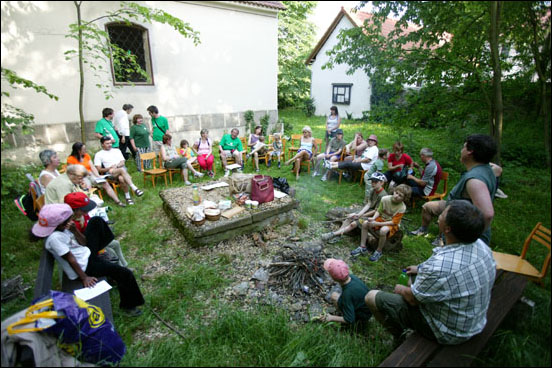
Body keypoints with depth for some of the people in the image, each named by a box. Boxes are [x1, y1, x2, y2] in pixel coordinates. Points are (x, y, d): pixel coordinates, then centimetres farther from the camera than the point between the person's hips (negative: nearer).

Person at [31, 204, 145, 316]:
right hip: (84, 267, -9)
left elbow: (83, 242, 2)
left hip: (87, 253, 9)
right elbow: (70, 259, -25)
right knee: (125, 274, -17)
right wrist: (84, 277, -22)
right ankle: (128, 306, 5)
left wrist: (74, 230, -15)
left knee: (96, 221, 8)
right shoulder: (54, 238, -25)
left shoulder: (63, 229, 1)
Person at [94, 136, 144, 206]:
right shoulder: (99, 154, 14)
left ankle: (127, 196, -31)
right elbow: (98, 169, 5)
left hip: (122, 169, 2)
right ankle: (134, 188, -45)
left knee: (121, 178, -36)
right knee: (122, 170, -37)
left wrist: (116, 166, -10)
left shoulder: (117, 151, 23)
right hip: (109, 173, -2)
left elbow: (122, 163, 12)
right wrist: (109, 168, -12)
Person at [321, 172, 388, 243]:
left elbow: (376, 211, -20)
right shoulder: (373, 191, 2)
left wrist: (360, 216, -14)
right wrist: (358, 214, -16)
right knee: (349, 217, -8)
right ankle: (338, 235, -11)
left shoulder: (382, 195, -24)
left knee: (354, 224, -21)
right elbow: (368, 204, -2)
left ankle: (333, 234, -20)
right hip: (369, 211, 8)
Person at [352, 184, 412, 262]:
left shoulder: (402, 208, -23)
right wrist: (373, 218, -23)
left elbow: (393, 222, -22)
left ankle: (378, 251, -10)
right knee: (365, 223, -14)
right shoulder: (385, 199, -15)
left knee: (383, 230, -36)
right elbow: (379, 211, -2)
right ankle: (363, 247, -3)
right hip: (381, 219, 5)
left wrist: (377, 224, -27)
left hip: (392, 224, -5)